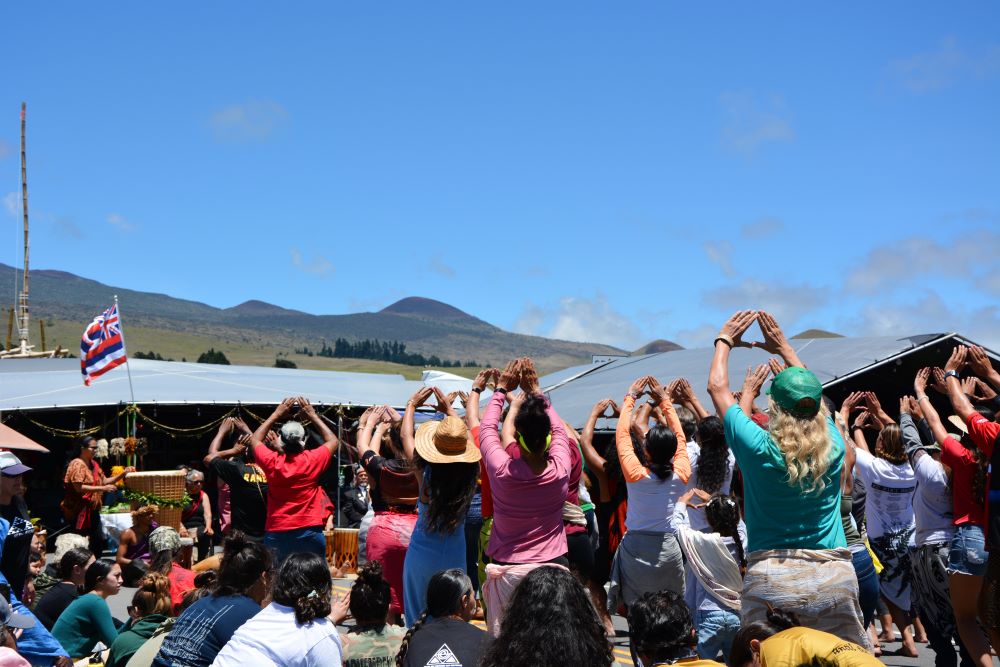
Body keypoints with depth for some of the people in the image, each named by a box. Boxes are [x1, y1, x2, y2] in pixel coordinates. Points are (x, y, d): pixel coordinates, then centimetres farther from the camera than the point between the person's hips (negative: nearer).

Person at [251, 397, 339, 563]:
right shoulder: (313, 460, -8)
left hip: (276, 534, 1)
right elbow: (332, 440, 13)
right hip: (310, 532, -1)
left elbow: (255, 439, 15)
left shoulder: (272, 462, -6)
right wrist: (313, 416, 15)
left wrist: (277, 414, 16)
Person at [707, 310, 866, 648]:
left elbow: (718, 387, 7)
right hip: (835, 578, 2)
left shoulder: (760, 449, -8)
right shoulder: (833, 447, 1)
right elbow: (811, 398, 22)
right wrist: (786, 350, 32)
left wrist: (724, 341, 22)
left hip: (770, 578, -2)